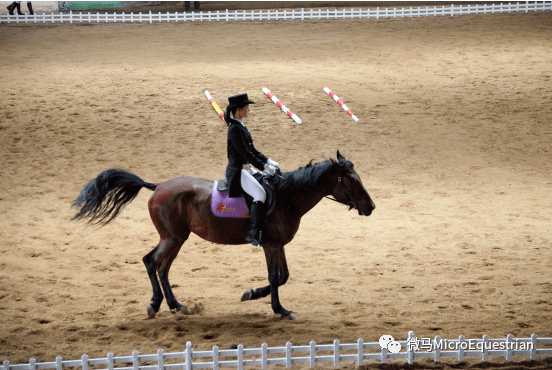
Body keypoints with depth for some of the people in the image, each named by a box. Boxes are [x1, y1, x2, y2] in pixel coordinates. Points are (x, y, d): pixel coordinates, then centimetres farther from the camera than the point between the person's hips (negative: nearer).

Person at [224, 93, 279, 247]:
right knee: (260, 194, -26)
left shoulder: (241, 127, 15)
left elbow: (252, 150, 20)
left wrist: (268, 161, 8)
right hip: (237, 171, -10)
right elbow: (245, 153, -21)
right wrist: (264, 166, -19)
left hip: (246, 169, 10)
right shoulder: (234, 129, -16)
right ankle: (253, 234, -29)